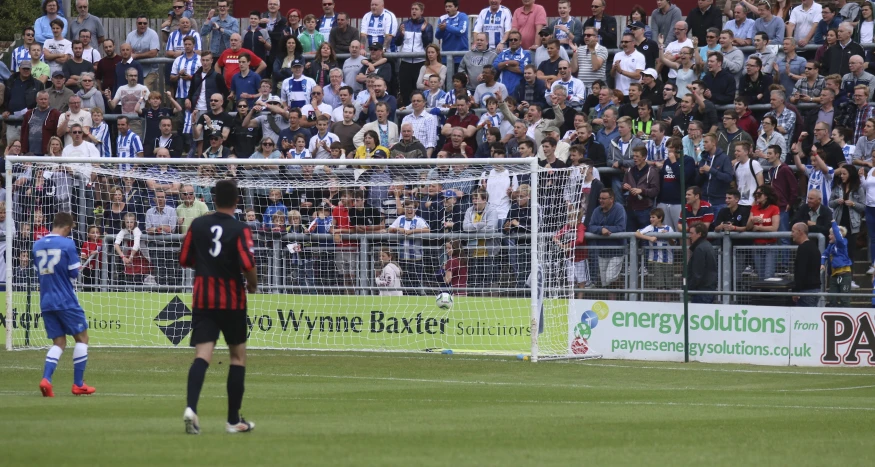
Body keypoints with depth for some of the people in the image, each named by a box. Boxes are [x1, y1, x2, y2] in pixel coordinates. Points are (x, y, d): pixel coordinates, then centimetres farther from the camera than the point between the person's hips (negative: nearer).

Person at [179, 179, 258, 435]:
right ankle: (234, 420, 15)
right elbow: (248, 265, -18)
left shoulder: (198, 224, 3)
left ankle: (191, 408, -31)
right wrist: (253, 284, 2)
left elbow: (184, 259, 10)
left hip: (202, 297, 3)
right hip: (232, 299, -2)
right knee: (238, 355, 13)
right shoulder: (239, 229, -10)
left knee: (202, 355, -6)